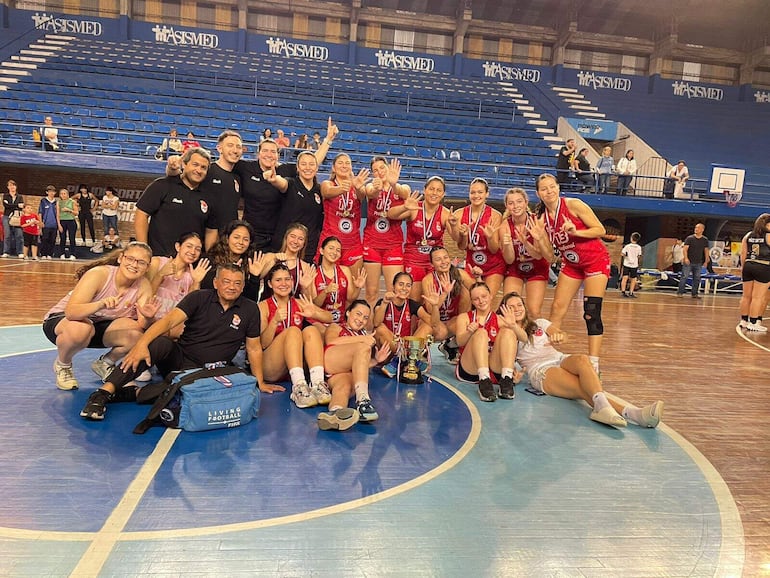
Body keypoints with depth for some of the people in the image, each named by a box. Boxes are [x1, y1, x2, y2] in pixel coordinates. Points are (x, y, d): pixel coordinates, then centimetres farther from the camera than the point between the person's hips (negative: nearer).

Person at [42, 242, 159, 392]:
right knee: (80, 329, -38)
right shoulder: (99, 274, -25)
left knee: (137, 336, -24)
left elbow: (141, 327, -16)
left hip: (100, 325, 4)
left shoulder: (143, 286, -12)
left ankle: (104, 364, 8)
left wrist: (146, 318, -38)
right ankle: (62, 365, -3)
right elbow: (71, 312, -36)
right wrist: (101, 304, -53)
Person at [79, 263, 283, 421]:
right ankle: (104, 392, -36)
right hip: (179, 357, 0)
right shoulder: (200, 298, -3)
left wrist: (260, 382, 7)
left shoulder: (250, 309, 1)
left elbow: (254, 348, 7)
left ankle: (132, 392, -24)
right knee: (160, 343, -34)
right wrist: (142, 343, -32)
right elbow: (169, 320, -16)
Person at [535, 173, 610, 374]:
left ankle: (593, 364, -7)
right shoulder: (542, 217, -2)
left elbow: (601, 230, -14)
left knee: (591, 312, -11)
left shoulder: (574, 205, -16)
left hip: (595, 260, -5)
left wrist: (576, 232, -28)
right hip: (571, 263, 5)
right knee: (557, 308, 2)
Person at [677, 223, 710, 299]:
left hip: (698, 263, 4)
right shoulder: (689, 238, -5)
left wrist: (706, 260, 10)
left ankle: (694, 293, 14)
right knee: (684, 277, -6)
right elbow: (685, 248, -8)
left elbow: (706, 250, 14)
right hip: (688, 262, -4)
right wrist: (686, 258, -20)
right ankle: (680, 292, -1)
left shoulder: (705, 240, 6)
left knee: (697, 279, 6)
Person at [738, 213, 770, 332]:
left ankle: (744, 321, 19)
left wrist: (743, 267, 15)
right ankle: (753, 323, -1)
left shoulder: (748, 235, 9)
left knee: (746, 295, 11)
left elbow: (743, 253, 10)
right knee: (758, 297, -3)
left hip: (748, 266, 6)